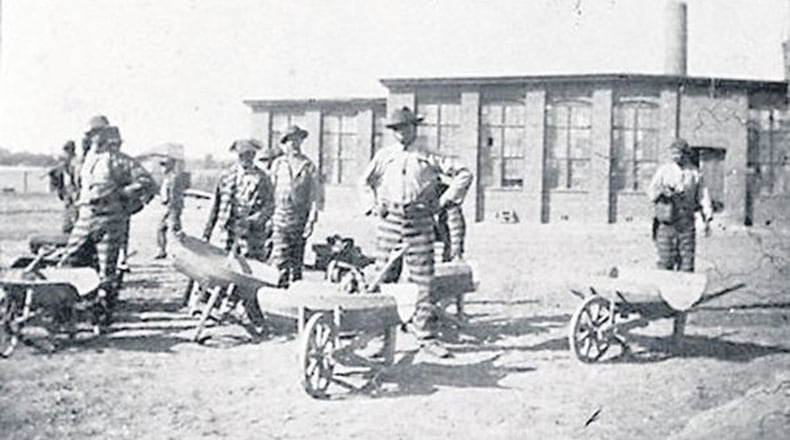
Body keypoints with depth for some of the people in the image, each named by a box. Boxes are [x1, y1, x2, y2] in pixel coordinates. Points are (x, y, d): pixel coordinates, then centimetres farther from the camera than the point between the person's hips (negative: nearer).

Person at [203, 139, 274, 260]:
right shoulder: (226, 176, 11)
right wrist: (207, 232, 12)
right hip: (229, 232, 3)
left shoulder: (262, 179, 0)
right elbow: (216, 206, 15)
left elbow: (269, 207, -4)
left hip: (252, 235, -3)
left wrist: (251, 221, -19)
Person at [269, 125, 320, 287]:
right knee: (279, 258, -10)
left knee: (297, 260, 7)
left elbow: (314, 195, 2)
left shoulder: (309, 166, 4)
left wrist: (311, 220, -6)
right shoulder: (277, 163, 8)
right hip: (280, 217, 0)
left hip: (300, 218, 0)